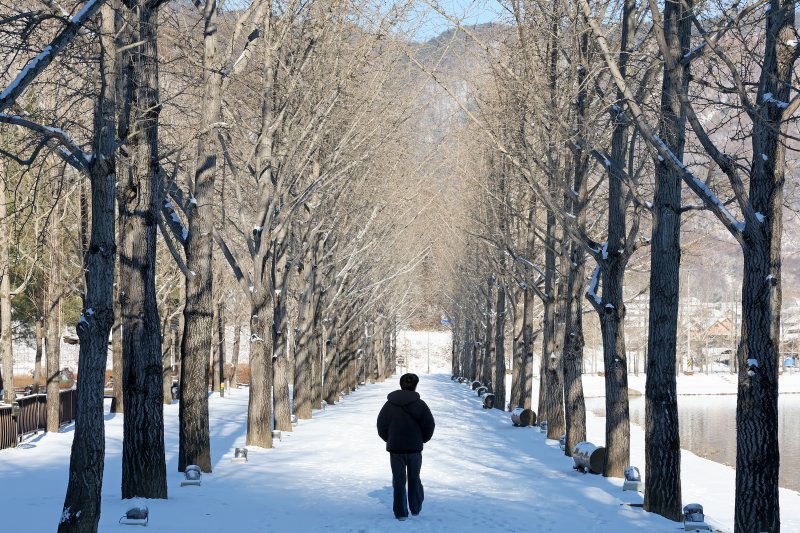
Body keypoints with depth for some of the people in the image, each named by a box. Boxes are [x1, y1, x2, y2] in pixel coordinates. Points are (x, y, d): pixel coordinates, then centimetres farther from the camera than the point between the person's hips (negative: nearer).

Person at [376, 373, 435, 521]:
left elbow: (381, 425, 1)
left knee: (399, 481, 5)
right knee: (414, 479, 16)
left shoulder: (390, 404, -3)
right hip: (415, 448, 0)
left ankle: (401, 513, 4)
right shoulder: (419, 404, -8)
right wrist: (422, 439, 12)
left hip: (395, 448, 0)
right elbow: (429, 425, -5)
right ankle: (416, 508, 23)